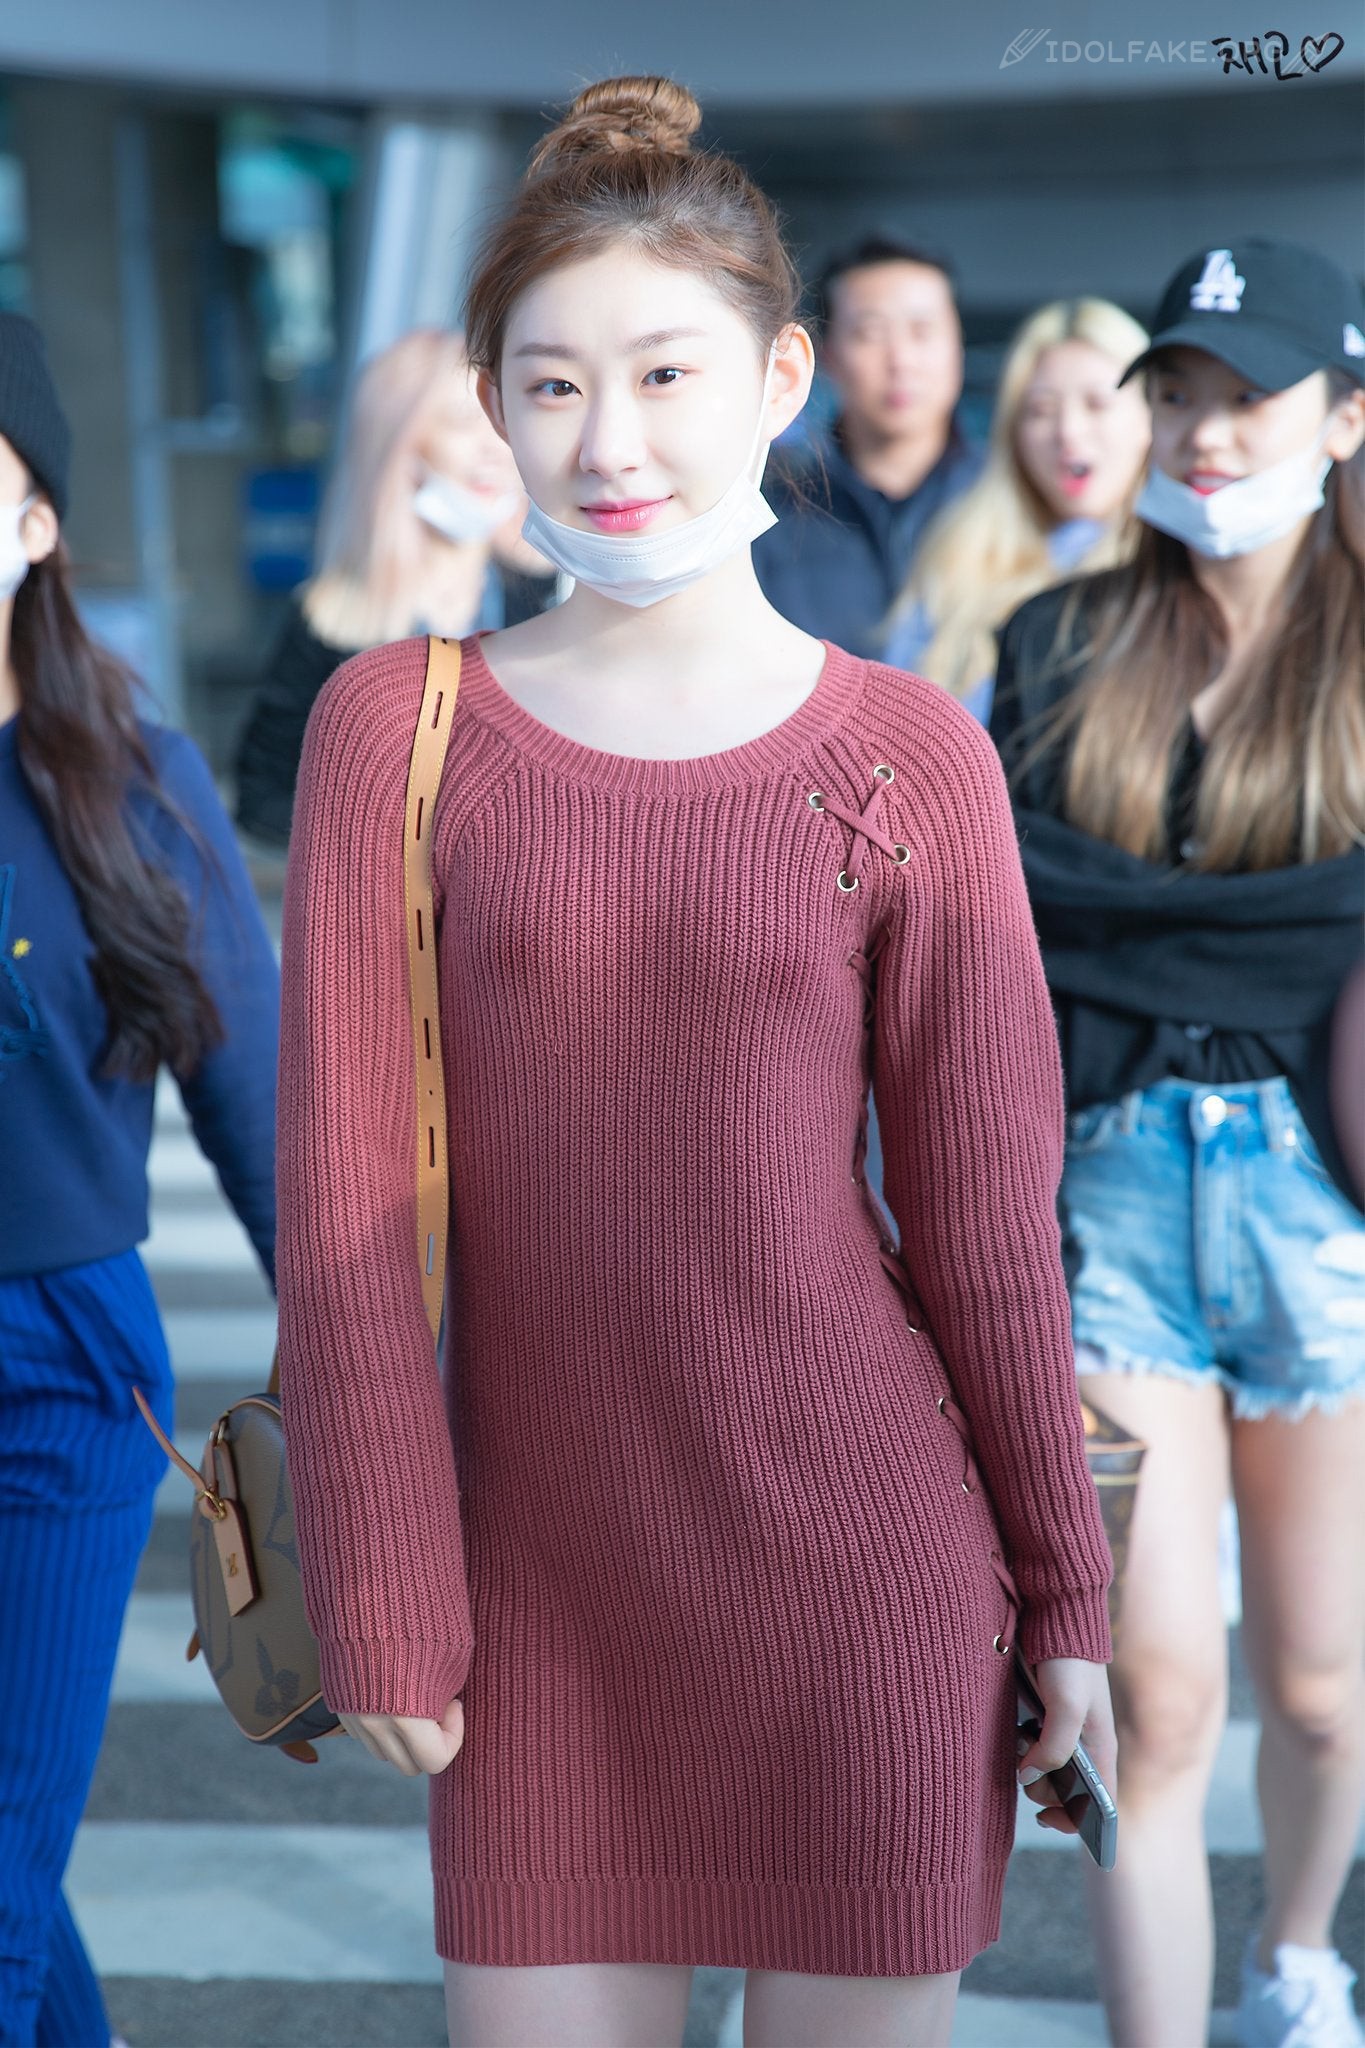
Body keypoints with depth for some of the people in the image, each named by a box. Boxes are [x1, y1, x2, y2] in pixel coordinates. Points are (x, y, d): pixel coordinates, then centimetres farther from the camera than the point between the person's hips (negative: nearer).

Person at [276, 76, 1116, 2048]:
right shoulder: (395, 727, -3)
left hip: (866, 1570, 0)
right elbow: (347, 1201, -4)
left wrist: (1062, 1589, 4)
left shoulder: (911, 760, -4)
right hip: (543, 1582, 1)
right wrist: (383, 1606, -5)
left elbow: (984, 1210, 0)